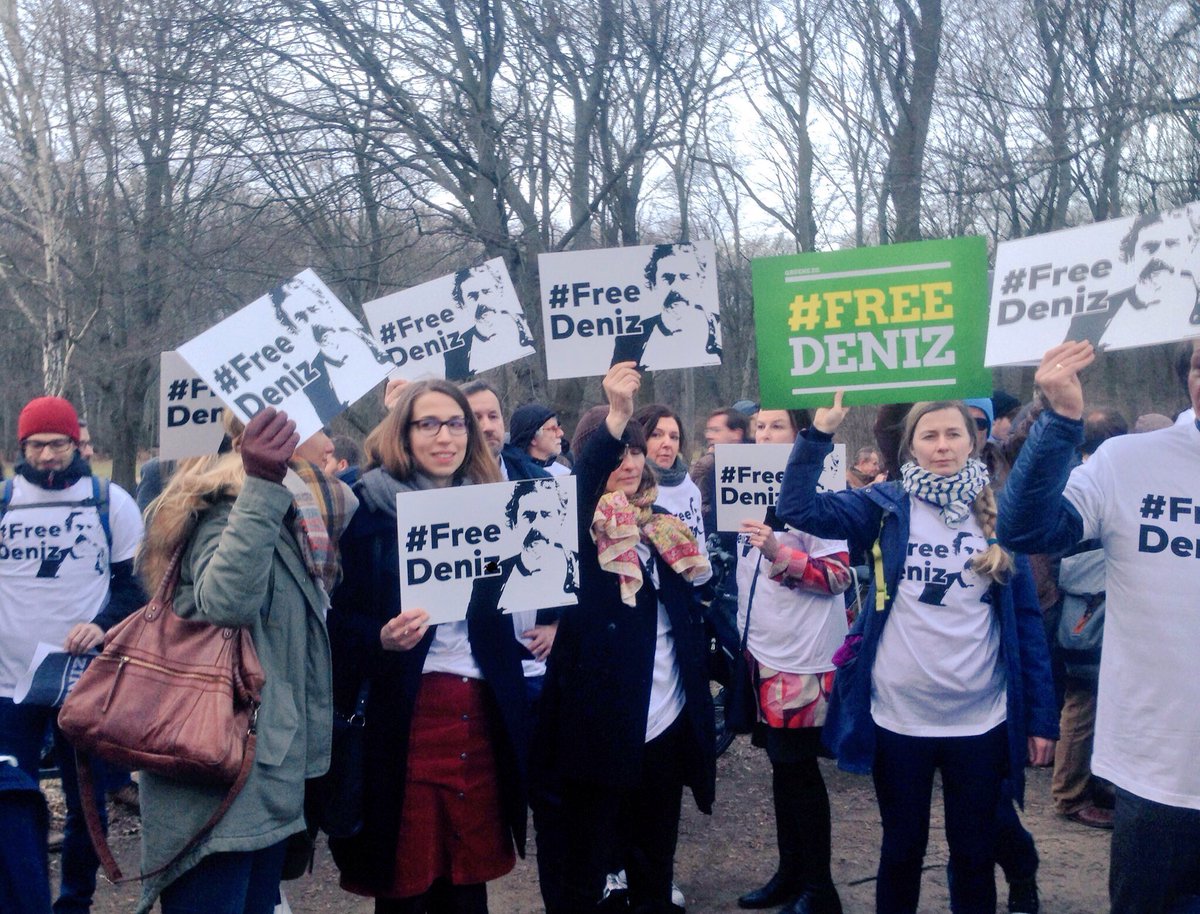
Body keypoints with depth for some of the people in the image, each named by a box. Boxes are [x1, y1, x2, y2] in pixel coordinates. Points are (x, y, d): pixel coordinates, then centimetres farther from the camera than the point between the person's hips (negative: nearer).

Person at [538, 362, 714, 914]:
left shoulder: (663, 524, 11)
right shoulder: (578, 524, -5)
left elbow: (689, 613, 15)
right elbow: (581, 477, -29)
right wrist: (614, 415, -42)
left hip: (667, 721, 6)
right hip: (600, 720, -5)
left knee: (656, 857, 16)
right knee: (587, 856, 3)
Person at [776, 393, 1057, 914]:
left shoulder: (999, 514, 2)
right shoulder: (888, 505, -1)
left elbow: (1027, 619, 3)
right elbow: (798, 508, -13)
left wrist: (1042, 716, 1)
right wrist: (820, 433, -21)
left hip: (980, 720, 1)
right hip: (898, 716, -1)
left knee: (974, 854, 14)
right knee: (902, 849, 15)